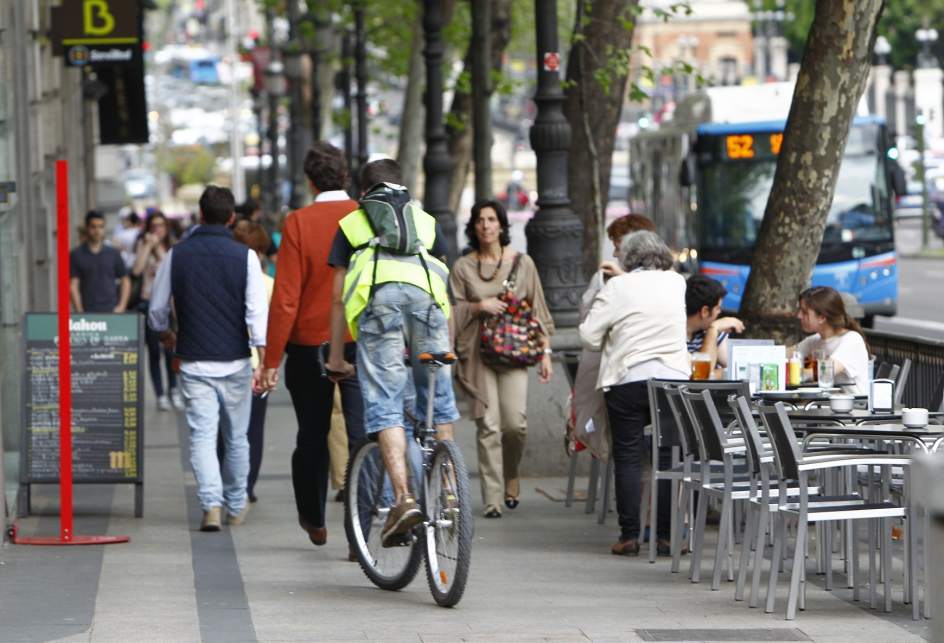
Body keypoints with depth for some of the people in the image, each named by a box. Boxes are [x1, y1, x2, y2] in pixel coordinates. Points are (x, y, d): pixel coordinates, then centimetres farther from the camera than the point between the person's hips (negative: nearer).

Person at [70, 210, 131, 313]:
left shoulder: (113, 254, 11)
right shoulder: (76, 255, 4)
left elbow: (125, 281, 14)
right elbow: (73, 286, 0)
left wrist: (121, 306, 2)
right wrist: (79, 311, -9)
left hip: (111, 311, 2)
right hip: (88, 312, -2)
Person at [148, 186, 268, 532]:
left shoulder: (177, 255, 1)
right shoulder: (244, 256, -4)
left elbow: (156, 311, 8)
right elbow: (257, 312, -11)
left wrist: (167, 336, 29)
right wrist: (264, 363, -10)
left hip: (194, 362, 0)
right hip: (234, 361, 0)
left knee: (202, 435, -3)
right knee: (236, 438, 13)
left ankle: (211, 504, -20)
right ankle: (236, 507, 25)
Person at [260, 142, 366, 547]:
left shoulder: (299, 223, -9)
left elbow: (285, 297, -10)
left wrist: (272, 359, -5)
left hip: (310, 346, 0)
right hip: (363, 344, 0)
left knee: (312, 437, 16)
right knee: (362, 437, -1)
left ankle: (314, 520, 30)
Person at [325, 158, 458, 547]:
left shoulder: (351, 223, 29)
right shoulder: (425, 221, 34)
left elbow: (339, 297, 24)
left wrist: (336, 357, 27)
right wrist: (448, 347, 45)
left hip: (378, 297, -2)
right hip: (425, 295, 2)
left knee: (384, 408, -5)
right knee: (438, 401, 15)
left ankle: (404, 498, -20)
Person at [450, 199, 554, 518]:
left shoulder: (521, 262, 9)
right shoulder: (463, 267, 8)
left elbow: (537, 309, 11)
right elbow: (453, 310, 10)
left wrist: (545, 352, 7)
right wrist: (479, 306, -9)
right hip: (478, 351, 0)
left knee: (515, 422, -11)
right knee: (488, 425, -8)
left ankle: (511, 474, 19)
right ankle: (492, 498, -5)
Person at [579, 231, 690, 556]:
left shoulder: (617, 288, -6)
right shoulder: (676, 283, 6)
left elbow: (589, 336, -6)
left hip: (627, 380, -3)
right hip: (673, 378, 3)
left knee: (628, 457, 3)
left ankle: (629, 535, 3)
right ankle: (667, 532, 7)